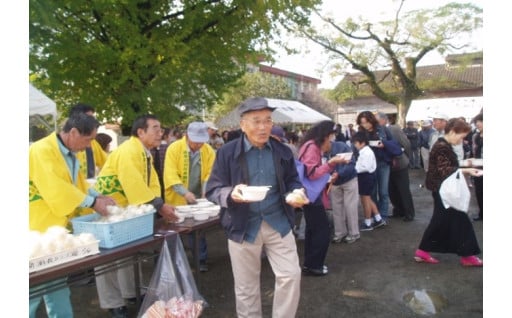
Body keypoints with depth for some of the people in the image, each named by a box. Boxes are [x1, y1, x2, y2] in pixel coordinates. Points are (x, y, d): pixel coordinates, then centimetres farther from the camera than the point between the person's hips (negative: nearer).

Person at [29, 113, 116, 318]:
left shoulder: (70, 155, 11)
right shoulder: (42, 150, -19)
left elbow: (78, 185, 16)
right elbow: (55, 189, -26)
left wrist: (98, 197, 0)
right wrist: (93, 202, -22)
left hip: (59, 230, 9)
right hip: (39, 231, -9)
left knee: (57, 284, 17)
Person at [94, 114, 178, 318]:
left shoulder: (146, 153, 4)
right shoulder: (128, 152, -26)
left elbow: (151, 183, 2)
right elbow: (135, 185, -32)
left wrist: (161, 205, -13)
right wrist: (160, 206, -28)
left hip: (125, 208, 10)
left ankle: (130, 292, 35)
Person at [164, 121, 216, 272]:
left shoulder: (209, 151, -4)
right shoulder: (174, 148, -13)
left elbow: (210, 174, -4)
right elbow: (171, 175, -19)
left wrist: (206, 190, -23)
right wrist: (185, 192, -31)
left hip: (198, 199, 2)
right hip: (178, 199, -2)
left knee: (199, 230, 9)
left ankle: (201, 260, 23)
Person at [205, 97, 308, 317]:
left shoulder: (282, 151, 3)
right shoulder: (227, 152, -8)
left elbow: (292, 181, 13)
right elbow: (212, 189, -6)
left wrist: (296, 194, -11)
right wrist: (231, 194, -28)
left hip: (278, 223, 2)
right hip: (243, 226, -2)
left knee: (291, 275, 2)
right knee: (246, 286, 11)